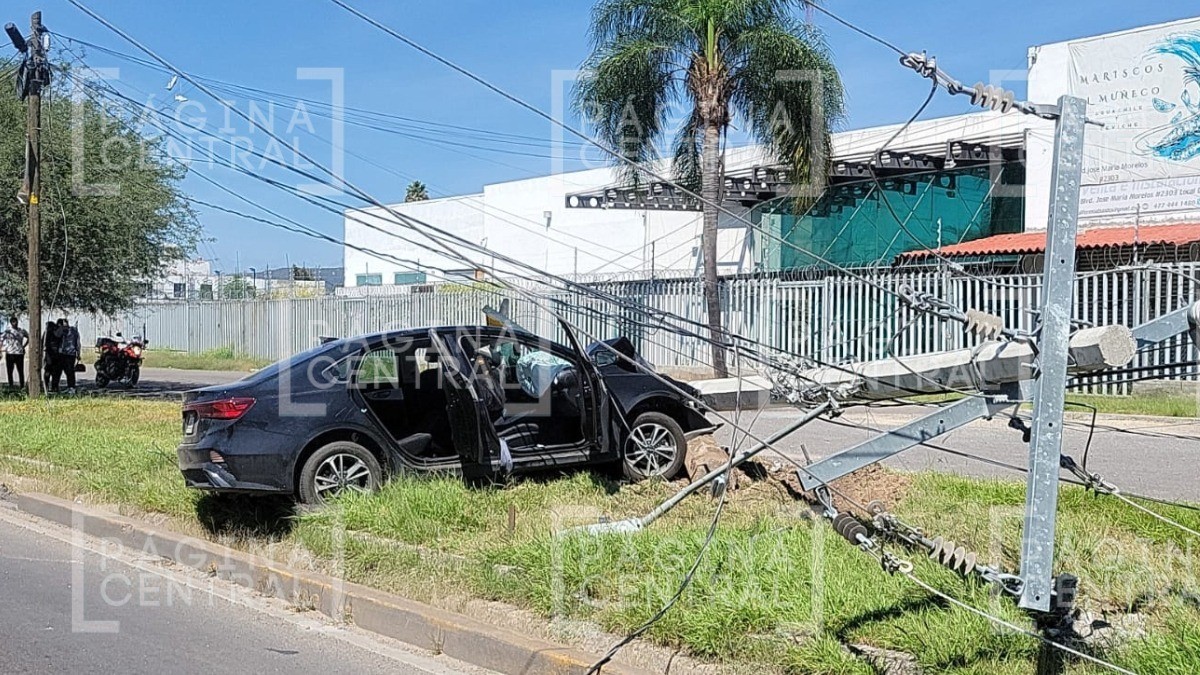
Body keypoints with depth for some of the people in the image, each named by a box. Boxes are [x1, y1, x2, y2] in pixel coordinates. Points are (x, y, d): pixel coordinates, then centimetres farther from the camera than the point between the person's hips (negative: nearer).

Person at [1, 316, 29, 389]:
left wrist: (24, 346, 15)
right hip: (9, 354, -2)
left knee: (21, 371, 2)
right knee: (10, 371, 2)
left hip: (19, 353, 2)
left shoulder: (22, 331, 8)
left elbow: (29, 338, 24)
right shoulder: (7, 331, 0)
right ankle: (11, 386, 8)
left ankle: (22, 386, 6)